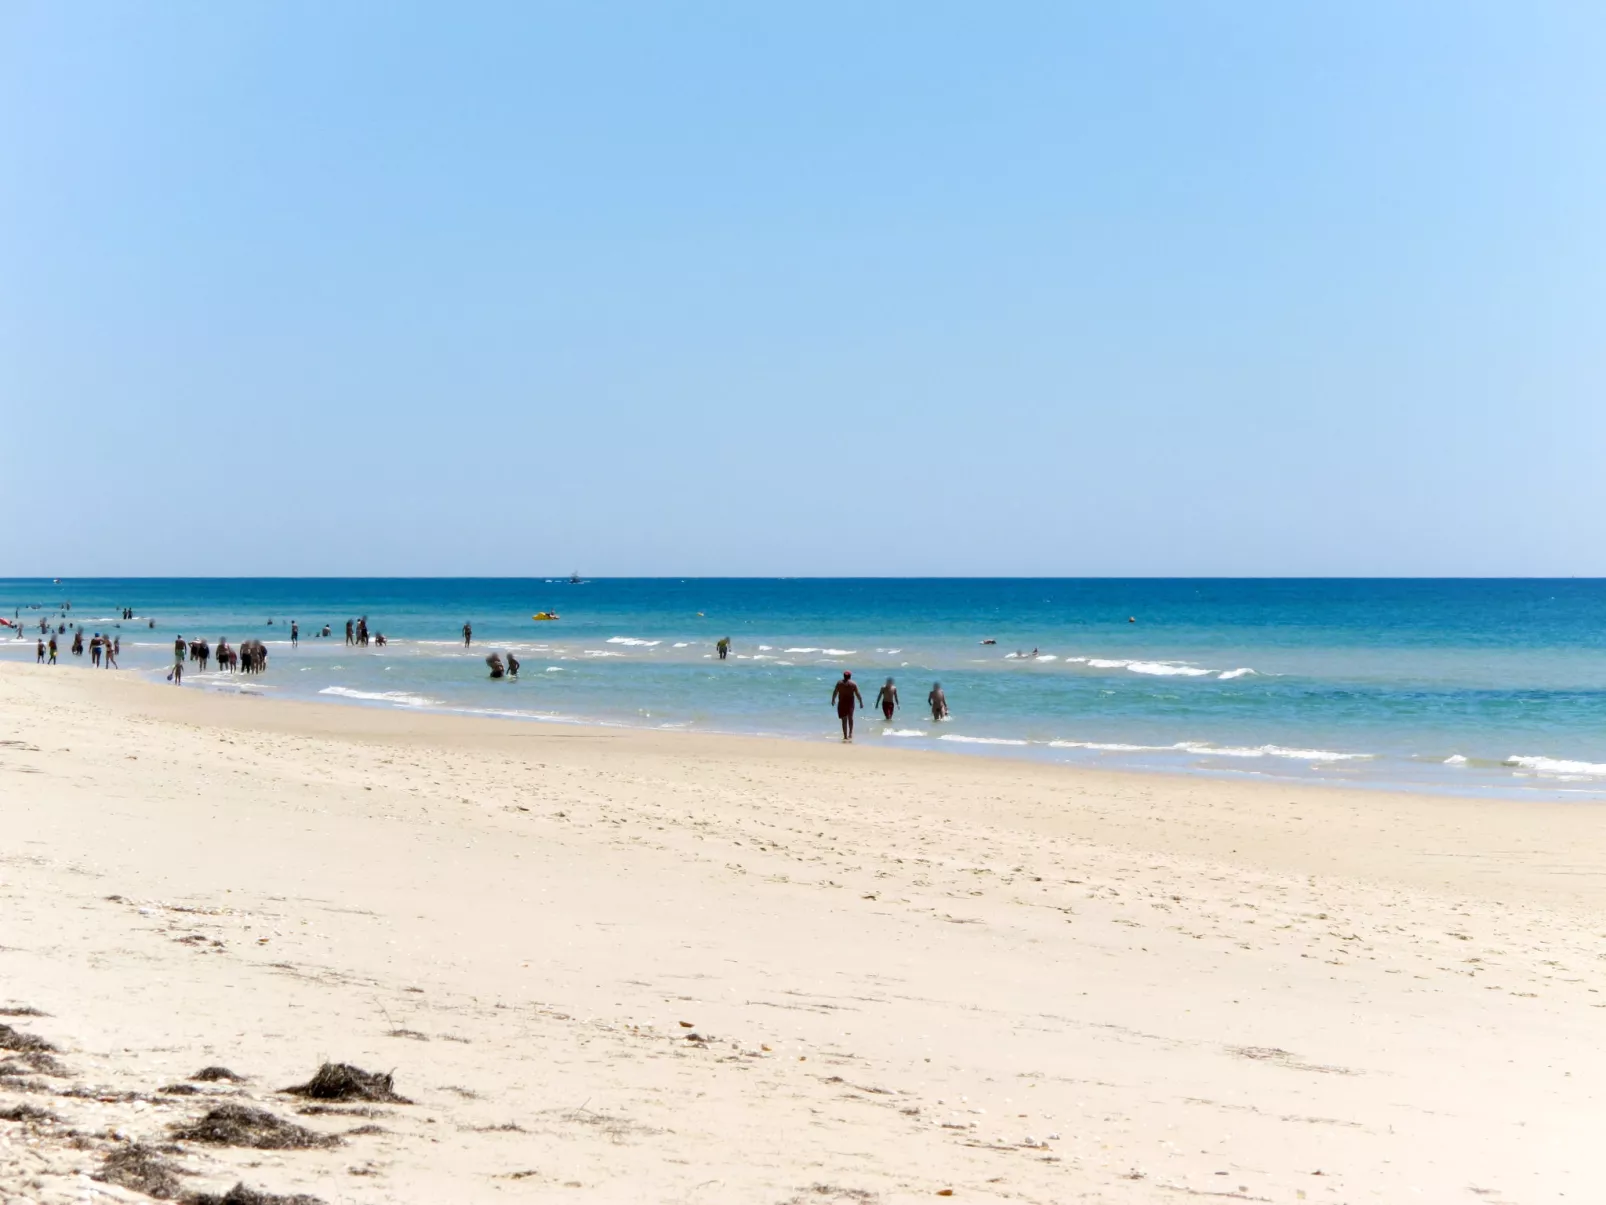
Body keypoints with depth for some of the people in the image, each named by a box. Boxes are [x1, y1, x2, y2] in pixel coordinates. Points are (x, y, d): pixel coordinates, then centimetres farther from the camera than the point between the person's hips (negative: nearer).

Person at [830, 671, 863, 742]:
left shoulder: (839, 683, -1)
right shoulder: (853, 684, -3)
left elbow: (835, 693, 4)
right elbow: (857, 694, -5)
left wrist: (833, 700, 20)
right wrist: (861, 702, 3)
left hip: (842, 703, -1)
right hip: (850, 703, 1)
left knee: (844, 720, 2)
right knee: (850, 718, 22)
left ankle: (845, 736, -2)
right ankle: (850, 733, 14)